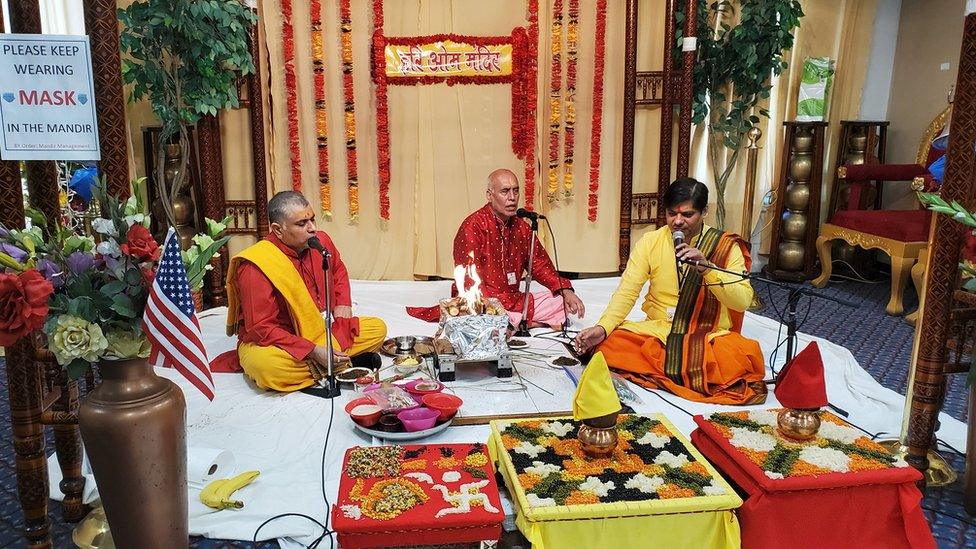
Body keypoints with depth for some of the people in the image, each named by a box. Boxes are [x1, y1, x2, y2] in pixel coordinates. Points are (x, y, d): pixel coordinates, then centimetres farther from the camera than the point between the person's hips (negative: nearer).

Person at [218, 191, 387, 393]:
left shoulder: (321, 241, -2)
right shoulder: (256, 268, -23)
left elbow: (338, 271, 22)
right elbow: (261, 329, -24)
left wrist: (342, 304, 4)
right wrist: (313, 352, -31)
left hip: (320, 331, 6)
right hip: (275, 342, -6)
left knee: (378, 329, -6)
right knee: (265, 367, -40)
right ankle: (345, 360, -23)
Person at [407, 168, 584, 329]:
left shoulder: (521, 227, 8)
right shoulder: (472, 227, -15)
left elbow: (540, 264, 17)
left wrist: (566, 291, 1)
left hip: (513, 301, 8)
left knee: (564, 302, -3)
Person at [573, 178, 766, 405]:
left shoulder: (726, 246, -1)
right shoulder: (650, 241, 2)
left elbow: (742, 301, -10)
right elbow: (627, 292, -4)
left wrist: (706, 267, -24)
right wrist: (602, 327, -21)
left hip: (709, 336, -2)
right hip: (657, 331, 2)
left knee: (741, 360, -33)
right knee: (609, 343, -25)